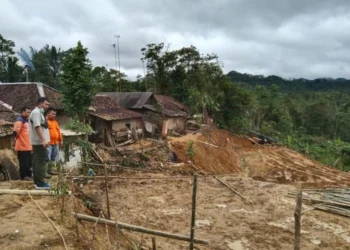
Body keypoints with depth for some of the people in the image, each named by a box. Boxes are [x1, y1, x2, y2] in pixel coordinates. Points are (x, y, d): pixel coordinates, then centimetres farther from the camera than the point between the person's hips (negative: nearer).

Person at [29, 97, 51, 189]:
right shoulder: (36, 112, -13)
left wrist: (44, 140, 21)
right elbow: (37, 127, -23)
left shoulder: (39, 113, 19)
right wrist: (43, 140, -27)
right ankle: (40, 183, -6)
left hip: (39, 142, 11)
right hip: (39, 142, -11)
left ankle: (37, 181, 19)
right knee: (40, 162, -8)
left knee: (37, 162, 12)